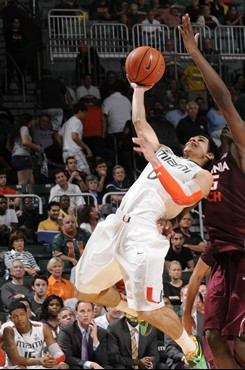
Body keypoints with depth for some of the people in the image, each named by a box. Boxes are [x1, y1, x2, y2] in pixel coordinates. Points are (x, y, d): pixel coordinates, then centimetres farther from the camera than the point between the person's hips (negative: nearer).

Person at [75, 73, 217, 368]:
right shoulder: (164, 153, 30)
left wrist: (154, 163, -16)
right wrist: (139, 90, 25)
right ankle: (132, 310, 35)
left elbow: (182, 198, -10)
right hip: (117, 225, 7)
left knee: (150, 311, -14)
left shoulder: (203, 176, 9)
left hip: (144, 234, -7)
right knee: (84, 290, 9)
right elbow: (139, 123, 32)